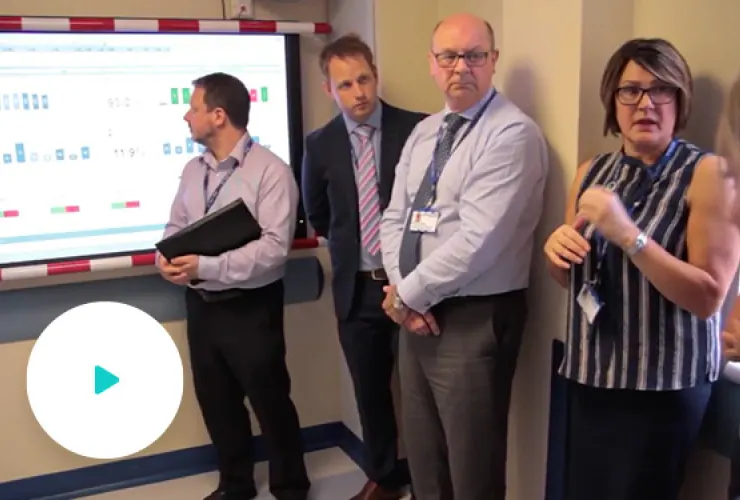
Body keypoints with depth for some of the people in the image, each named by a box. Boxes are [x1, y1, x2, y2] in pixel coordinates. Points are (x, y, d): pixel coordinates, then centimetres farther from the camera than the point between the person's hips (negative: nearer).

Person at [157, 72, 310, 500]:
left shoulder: (271, 171, -16)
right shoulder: (193, 170, 7)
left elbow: (274, 248, -23)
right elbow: (176, 226, 14)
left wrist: (205, 266, -26)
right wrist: (169, 258, -10)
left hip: (251, 308, -7)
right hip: (201, 304, 7)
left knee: (269, 401, 8)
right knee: (216, 400, 19)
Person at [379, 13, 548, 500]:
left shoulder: (512, 133, -14)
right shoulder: (422, 133, 11)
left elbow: (478, 240, -22)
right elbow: (395, 218, 10)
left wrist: (408, 293, -12)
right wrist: (402, 291, -7)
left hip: (475, 321, -7)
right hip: (417, 313, 7)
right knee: (423, 459, 20)